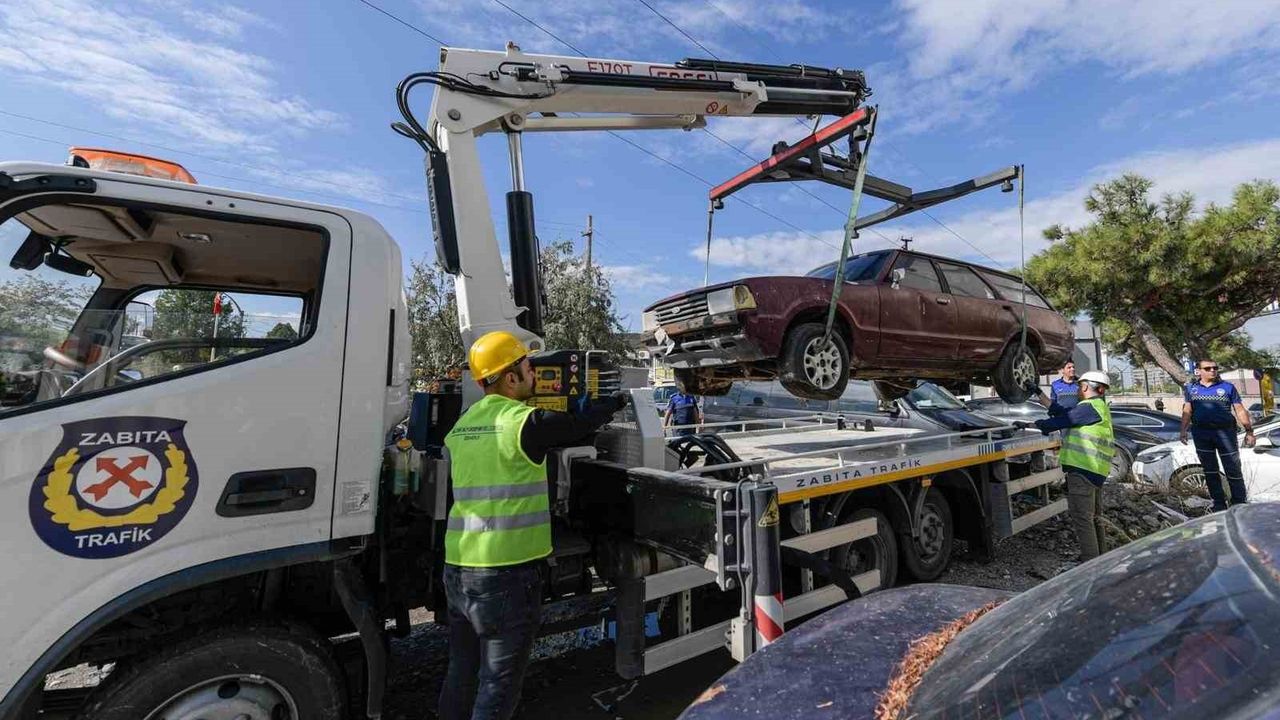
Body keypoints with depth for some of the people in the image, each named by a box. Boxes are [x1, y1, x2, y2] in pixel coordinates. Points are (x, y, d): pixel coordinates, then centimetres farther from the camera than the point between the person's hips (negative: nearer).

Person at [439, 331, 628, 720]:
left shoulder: (460, 427, 8)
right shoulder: (525, 421, -15)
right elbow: (577, 425, -2)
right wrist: (615, 402, 15)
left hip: (458, 567, 8)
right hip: (507, 572, -7)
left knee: (460, 675, 21)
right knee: (498, 685, 8)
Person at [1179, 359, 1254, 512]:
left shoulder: (1227, 387, 4)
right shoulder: (1191, 388, 8)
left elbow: (1240, 410, 3)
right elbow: (1187, 411, 8)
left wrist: (1249, 431, -3)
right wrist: (1183, 430, 0)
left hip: (1225, 432, -2)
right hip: (1201, 433, 2)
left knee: (1233, 470, 0)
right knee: (1210, 470, 9)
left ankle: (1240, 504, 9)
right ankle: (1219, 503, 19)